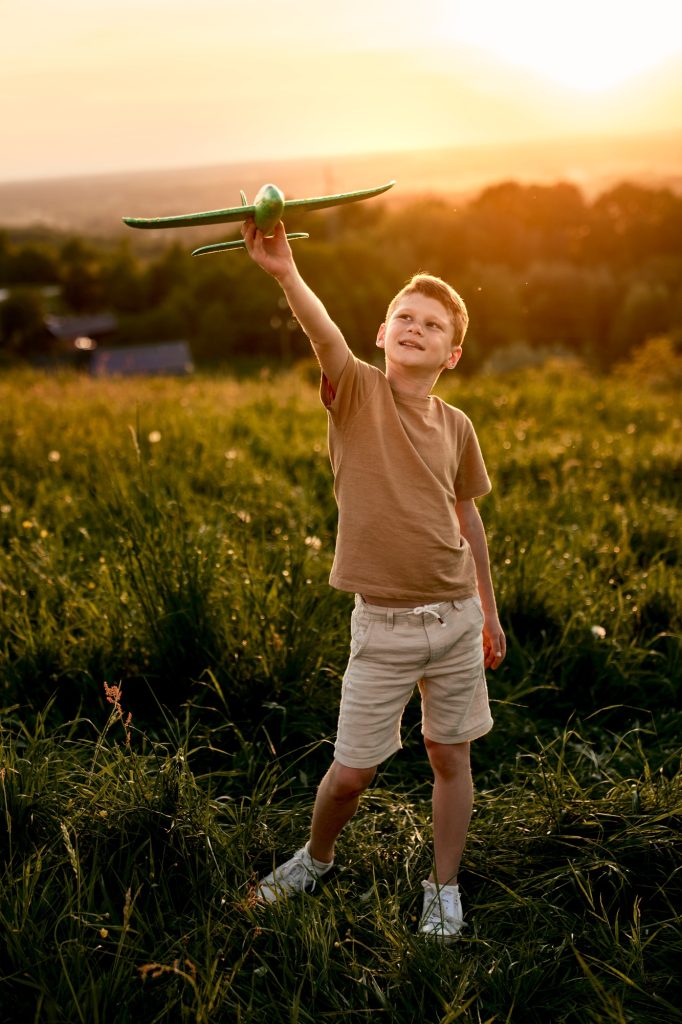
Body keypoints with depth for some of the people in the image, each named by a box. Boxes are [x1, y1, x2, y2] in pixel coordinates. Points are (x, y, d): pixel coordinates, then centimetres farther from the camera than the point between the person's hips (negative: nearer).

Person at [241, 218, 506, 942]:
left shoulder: (456, 426, 3)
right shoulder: (356, 392, -8)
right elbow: (325, 336, -30)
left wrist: (489, 609, 19)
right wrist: (286, 273, -50)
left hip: (456, 617, 3)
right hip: (383, 624, -3)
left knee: (450, 755, 13)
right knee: (351, 769, 5)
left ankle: (444, 888, 33)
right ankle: (316, 858, 37)